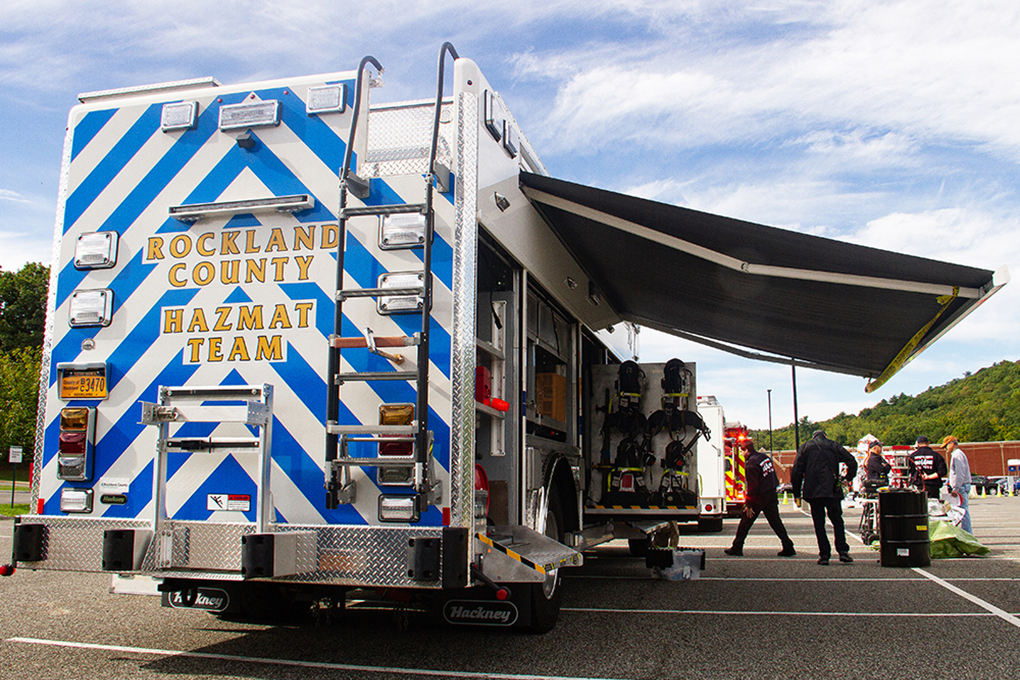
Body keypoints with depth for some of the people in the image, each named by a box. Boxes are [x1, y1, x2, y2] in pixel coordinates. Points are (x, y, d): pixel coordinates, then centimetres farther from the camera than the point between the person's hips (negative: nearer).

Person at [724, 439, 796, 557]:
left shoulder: (751, 464, -19)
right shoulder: (765, 456, 6)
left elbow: (752, 486, -21)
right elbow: (773, 476, 16)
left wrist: (748, 505, -17)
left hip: (759, 498, -8)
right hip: (772, 494, 8)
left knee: (745, 522, 4)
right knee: (776, 522, 11)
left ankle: (737, 548, 11)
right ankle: (788, 547, 8)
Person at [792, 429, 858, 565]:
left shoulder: (806, 447, 8)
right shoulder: (833, 445, 10)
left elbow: (797, 471, 3)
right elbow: (852, 462, 0)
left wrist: (796, 494, 7)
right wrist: (848, 478, 15)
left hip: (813, 491, 0)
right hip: (832, 490, 1)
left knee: (819, 523, 4)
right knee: (837, 520, 11)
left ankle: (824, 554, -1)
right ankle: (843, 550, 1)